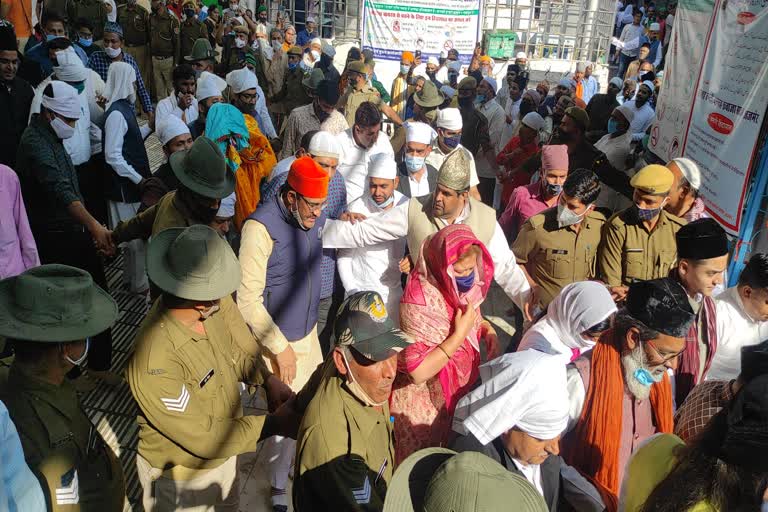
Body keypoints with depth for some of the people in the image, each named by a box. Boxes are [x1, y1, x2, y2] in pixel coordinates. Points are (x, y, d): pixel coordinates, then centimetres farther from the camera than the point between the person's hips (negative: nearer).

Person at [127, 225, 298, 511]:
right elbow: (204, 437, -30)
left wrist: (269, 380, -22)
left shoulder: (219, 304, -21)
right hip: (179, 475, -6)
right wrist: (274, 423, -24)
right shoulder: (154, 361, -38)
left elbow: (241, 351, -4)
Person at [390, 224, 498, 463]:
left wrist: (488, 330, -7)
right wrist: (460, 334, -29)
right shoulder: (419, 301, -29)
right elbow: (417, 371, -32)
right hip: (427, 406, -6)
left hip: (460, 394, 7)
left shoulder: (463, 287, -7)